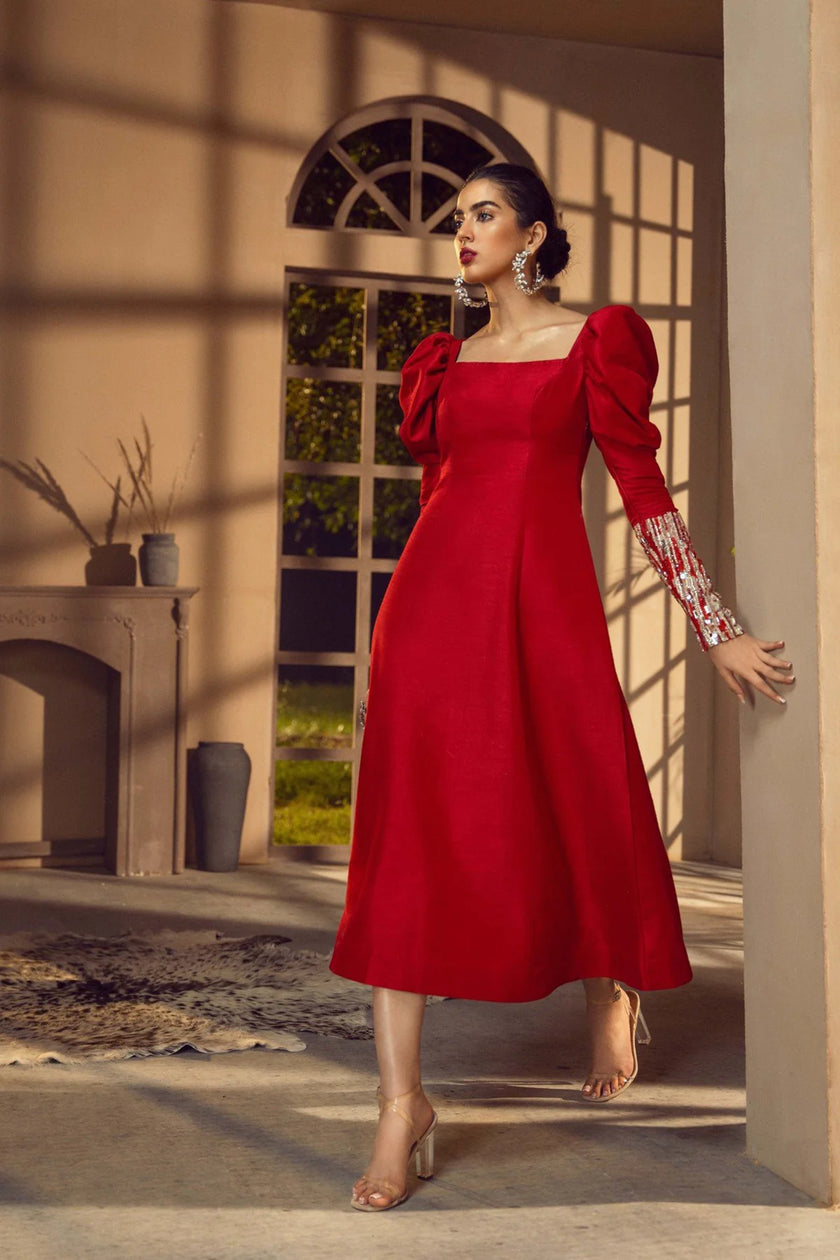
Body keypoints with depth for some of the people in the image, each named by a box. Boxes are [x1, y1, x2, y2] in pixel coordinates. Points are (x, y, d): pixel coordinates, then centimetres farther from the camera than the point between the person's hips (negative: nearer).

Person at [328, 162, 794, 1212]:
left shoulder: (594, 340, 5)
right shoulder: (441, 361, 18)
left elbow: (641, 487, 1)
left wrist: (717, 633, -3)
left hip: (540, 599, -3)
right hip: (434, 598, 3)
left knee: (580, 814, 6)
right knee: (408, 834, -6)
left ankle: (609, 994, 38)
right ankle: (401, 1101, -4)